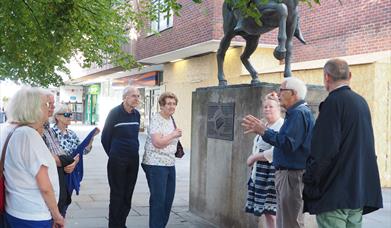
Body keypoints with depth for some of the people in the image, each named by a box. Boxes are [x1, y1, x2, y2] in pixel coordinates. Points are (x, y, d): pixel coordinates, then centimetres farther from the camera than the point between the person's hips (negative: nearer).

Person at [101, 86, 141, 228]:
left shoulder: (137, 114, 6)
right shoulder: (115, 113, -10)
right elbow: (105, 137, -3)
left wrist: (133, 152, 16)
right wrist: (113, 154, 6)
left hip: (133, 160, 5)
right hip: (117, 161, -5)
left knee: (128, 195, 10)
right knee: (117, 195, 2)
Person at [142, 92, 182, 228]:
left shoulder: (171, 119, 13)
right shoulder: (156, 120, -13)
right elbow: (158, 143, -22)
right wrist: (174, 135, -13)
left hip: (170, 164, 8)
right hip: (156, 165, -8)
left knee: (168, 199, 11)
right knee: (158, 200, -4)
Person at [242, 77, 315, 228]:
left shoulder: (298, 113, -17)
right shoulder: (295, 112, 17)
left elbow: (288, 144, -26)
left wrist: (264, 131, -18)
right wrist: (261, 129, 13)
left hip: (293, 175, -11)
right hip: (287, 173, 11)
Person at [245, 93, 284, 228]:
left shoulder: (281, 126, -13)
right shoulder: (265, 126, 18)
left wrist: (254, 157, -13)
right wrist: (252, 159, 5)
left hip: (271, 172, -9)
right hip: (259, 173, 9)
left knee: (271, 212, -6)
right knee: (264, 211, 12)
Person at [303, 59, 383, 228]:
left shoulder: (333, 102, -14)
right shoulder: (361, 102, 11)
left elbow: (323, 150, -18)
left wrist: (309, 181, -10)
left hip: (335, 191, -8)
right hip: (360, 190, 8)